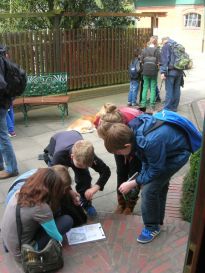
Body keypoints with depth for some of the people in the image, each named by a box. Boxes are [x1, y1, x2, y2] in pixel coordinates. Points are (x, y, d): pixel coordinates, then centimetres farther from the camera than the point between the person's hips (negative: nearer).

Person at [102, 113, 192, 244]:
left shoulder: (151, 142, -43)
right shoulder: (132, 128, -19)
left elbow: (155, 170, -24)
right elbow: (146, 159, -1)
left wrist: (132, 183, -17)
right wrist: (143, 177, -2)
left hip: (177, 154, -8)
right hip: (166, 147, 8)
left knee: (149, 190, -13)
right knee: (159, 185, 19)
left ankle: (152, 227, 9)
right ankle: (157, 221, 39)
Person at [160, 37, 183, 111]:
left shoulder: (166, 46, -2)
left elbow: (164, 60, -12)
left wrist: (163, 72, -16)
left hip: (171, 71, -7)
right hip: (179, 71, 7)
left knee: (169, 90, -4)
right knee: (176, 90, 11)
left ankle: (167, 109, -2)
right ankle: (174, 107, 18)